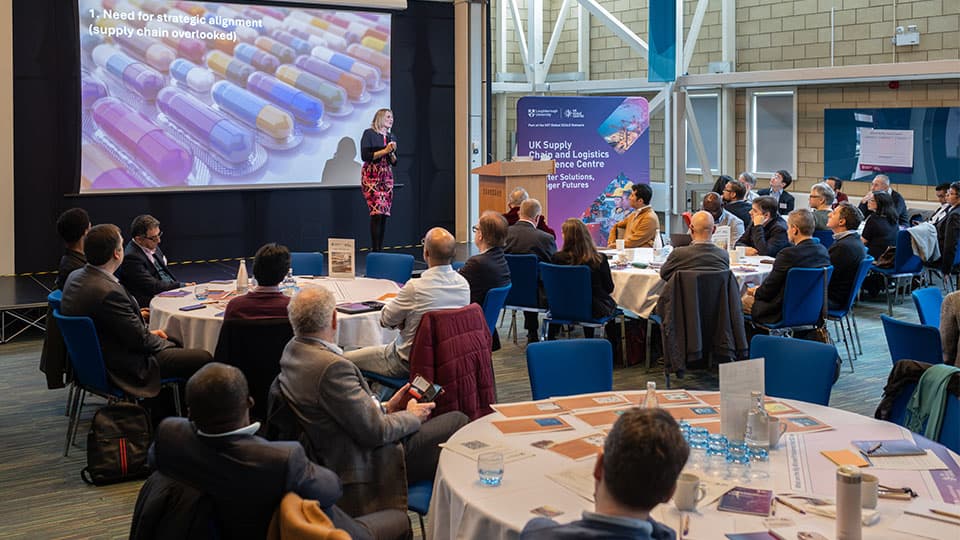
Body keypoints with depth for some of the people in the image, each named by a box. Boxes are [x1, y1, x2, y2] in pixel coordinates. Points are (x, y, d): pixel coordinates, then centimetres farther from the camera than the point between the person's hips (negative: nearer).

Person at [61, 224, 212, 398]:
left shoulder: (75, 277, 1)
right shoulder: (108, 292, -30)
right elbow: (140, 341, -21)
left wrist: (147, 332, 9)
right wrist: (164, 343, -1)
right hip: (123, 368, -11)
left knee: (174, 343, 28)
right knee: (203, 359, -7)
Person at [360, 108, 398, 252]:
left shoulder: (391, 137, 15)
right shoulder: (369, 133, -2)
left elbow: (394, 163, 17)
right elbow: (365, 156, -12)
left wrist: (392, 153, -3)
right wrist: (384, 151, -12)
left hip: (387, 177, 6)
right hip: (371, 176, -6)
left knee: (385, 213, 0)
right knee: (377, 211, -16)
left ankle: (380, 249, 5)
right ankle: (375, 250, -13)